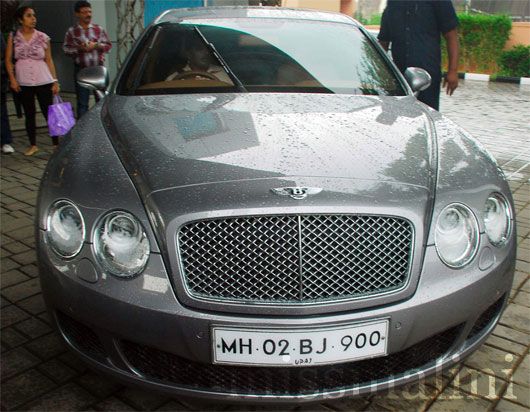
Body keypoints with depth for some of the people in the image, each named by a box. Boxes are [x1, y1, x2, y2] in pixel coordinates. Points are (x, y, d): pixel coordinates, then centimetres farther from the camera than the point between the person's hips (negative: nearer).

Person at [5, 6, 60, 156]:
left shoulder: (43, 37, 1)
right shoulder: (13, 37, 2)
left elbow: (49, 60, 4)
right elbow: (8, 60, 5)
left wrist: (55, 81, -1)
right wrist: (12, 78, -6)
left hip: (43, 81, -1)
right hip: (23, 83, 1)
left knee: (48, 113, -2)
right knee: (29, 114, 9)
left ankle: (56, 144, 5)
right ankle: (33, 145, 18)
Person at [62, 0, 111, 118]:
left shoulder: (99, 29, 8)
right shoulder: (72, 32, 4)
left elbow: (108, 45, 7)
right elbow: (66, 49, 3)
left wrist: (96, 45, -10)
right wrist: (79, 49, -13)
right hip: (81, 70, -1)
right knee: (82, 103, 2)